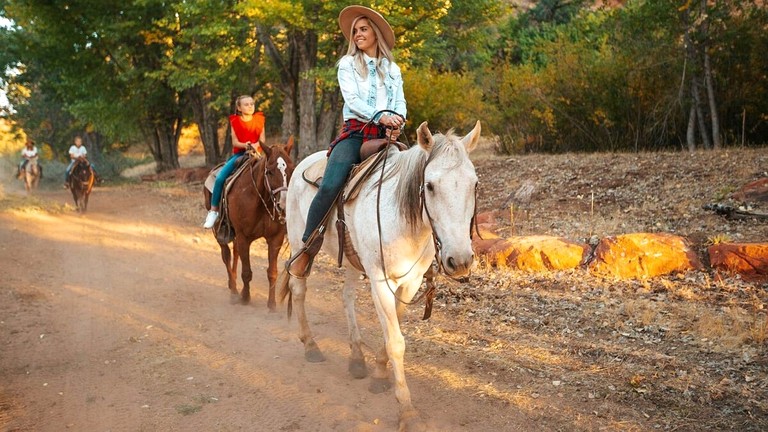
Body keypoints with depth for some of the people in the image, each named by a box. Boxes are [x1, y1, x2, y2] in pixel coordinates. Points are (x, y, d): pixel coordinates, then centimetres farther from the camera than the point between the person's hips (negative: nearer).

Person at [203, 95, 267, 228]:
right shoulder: (235, 121, 2)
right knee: (220, 177, -19)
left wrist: (256, 145, -20)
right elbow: (235, 142, -2)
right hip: (239, 153, 0)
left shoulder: (259, 119, 5)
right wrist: (245, 145, -23)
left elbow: (262, 139, 2)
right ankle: (214, 210, -8)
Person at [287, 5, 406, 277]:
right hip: (355, 133, -3)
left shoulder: (393, 69, 19)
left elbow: (400, 103, 10)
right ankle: (308, 248, -14)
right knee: (330, 187, -26)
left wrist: (398, 122, -14)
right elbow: (352, 99, -5)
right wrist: (380, 115, -22)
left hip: (385, 135, 3)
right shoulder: (347, 64, 10)